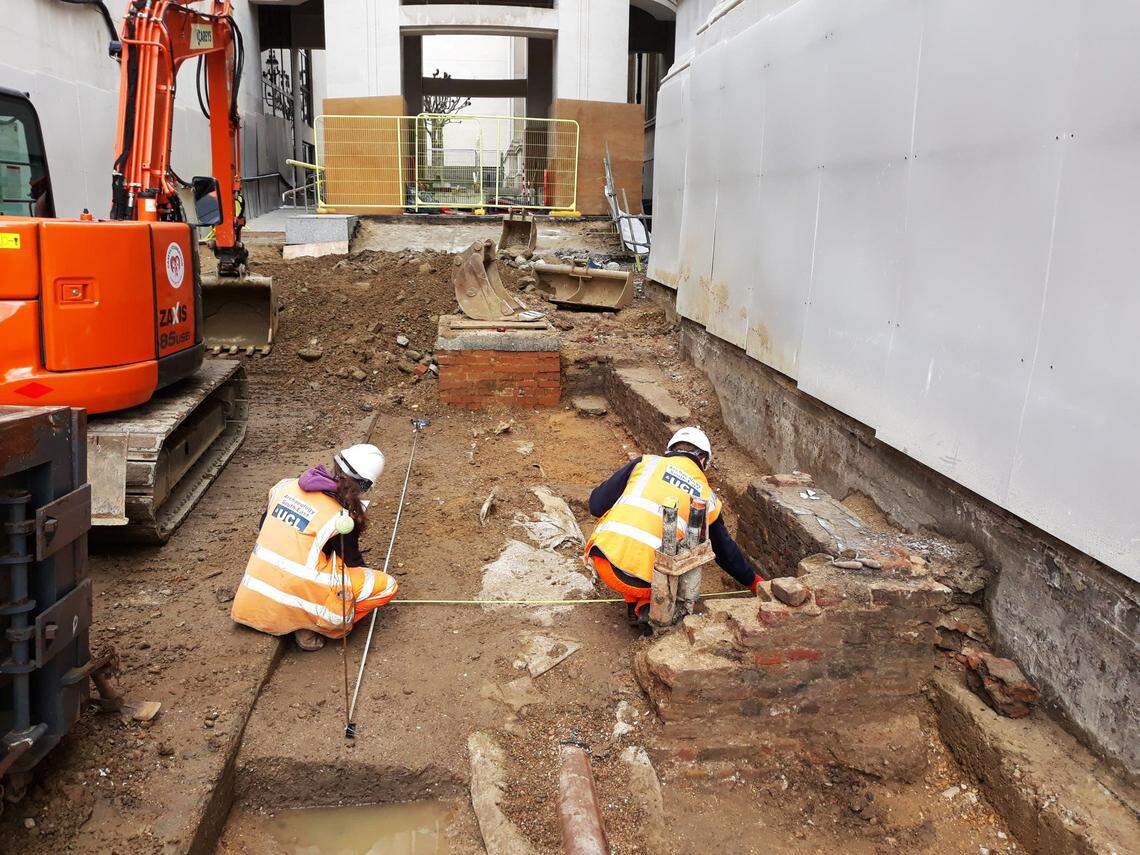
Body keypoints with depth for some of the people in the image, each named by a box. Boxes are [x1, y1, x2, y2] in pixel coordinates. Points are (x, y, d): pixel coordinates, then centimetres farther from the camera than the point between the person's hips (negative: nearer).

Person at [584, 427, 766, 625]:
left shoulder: (646, 462, 10)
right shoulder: (707, 498, 15)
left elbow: (596, 505, 8)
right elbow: (726, 551, 28)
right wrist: (754, 581, 45)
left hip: (604, 562, 0)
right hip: (644, 583, 0)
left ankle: (634, 605, 20)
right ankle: (644, 605, 9)